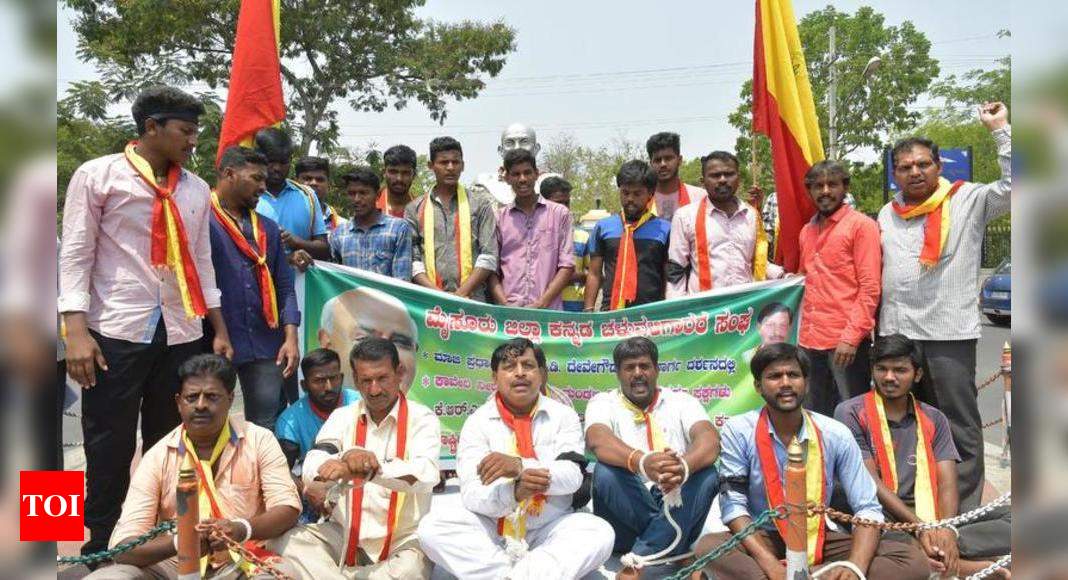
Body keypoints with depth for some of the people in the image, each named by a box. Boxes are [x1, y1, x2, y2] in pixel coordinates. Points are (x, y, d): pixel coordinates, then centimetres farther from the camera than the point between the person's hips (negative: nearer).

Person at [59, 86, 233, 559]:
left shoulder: (196, 189, 12)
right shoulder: (98, 175, -2)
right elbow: (75, 254, -5)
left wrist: (219, 329, 13)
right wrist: (76, 329, -13)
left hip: (181, 334, 5)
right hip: (117, 332, -4)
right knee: (109, 448, 3)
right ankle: (100, 546, 18)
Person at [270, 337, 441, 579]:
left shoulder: (422, 419, -5)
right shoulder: (342, 416, 5)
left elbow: (426, 476, -22)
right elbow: (311, 471, -9)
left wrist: (372, 469, -36)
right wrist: (347, 457, -31)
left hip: (403, 541, -2)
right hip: (344, 535, 2)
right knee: (290, 541, -21)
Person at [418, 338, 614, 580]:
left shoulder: (563, 416, 2)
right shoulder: (478, 422, -2)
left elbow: (572, 477, -12)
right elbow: (471, 494, -13)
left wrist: (519, 466, -28)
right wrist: (514, 492, -33)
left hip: (549, 529, 0)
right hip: (493, 531, 0)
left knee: (600, 532, -27)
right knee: (433, 527, -24)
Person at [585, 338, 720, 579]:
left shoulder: (682, 402, 7)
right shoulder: (603, 403, 3)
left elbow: (710, 441, -15)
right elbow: (598, 440, -21)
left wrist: (684, 466, -39)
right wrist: (641, 462, -43)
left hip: (678, 510, 1)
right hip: (624, 521, -1)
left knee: (707, 475, -26)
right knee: (606, 472, -29)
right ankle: (676, 552, -24)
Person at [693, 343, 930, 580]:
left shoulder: (836, 435, -5)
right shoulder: (738, 431, -10)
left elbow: (867, 509, -7)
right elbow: (733, 505, -14)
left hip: (820, 539, 3)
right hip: (763, 541, -3)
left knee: (914, 561, -19)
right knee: (708, 547, -33)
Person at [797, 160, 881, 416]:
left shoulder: (862, 225, -4)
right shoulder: (807, 231, 16)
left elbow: (870, 288, -11)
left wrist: (851, 337, -17)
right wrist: (805, 332, 11)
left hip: (847, 341, -6)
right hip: (810, 340, 7)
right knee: (815, 414, 14)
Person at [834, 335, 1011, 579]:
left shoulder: (934, 419, 15)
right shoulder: (851, 413, 2)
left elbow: (947, 483, 4)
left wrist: (947, 530, -17)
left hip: (929, 515, 4)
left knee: (1007, 517, -17)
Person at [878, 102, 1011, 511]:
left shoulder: (967, 201, 0)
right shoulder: (887, 214, 14)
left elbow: (1013, 183, -15)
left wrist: (999, 128, -12)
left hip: (949, 334, -5)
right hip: (895, 334, 6)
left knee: (959, 428, 3)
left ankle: (964, 513, 13)